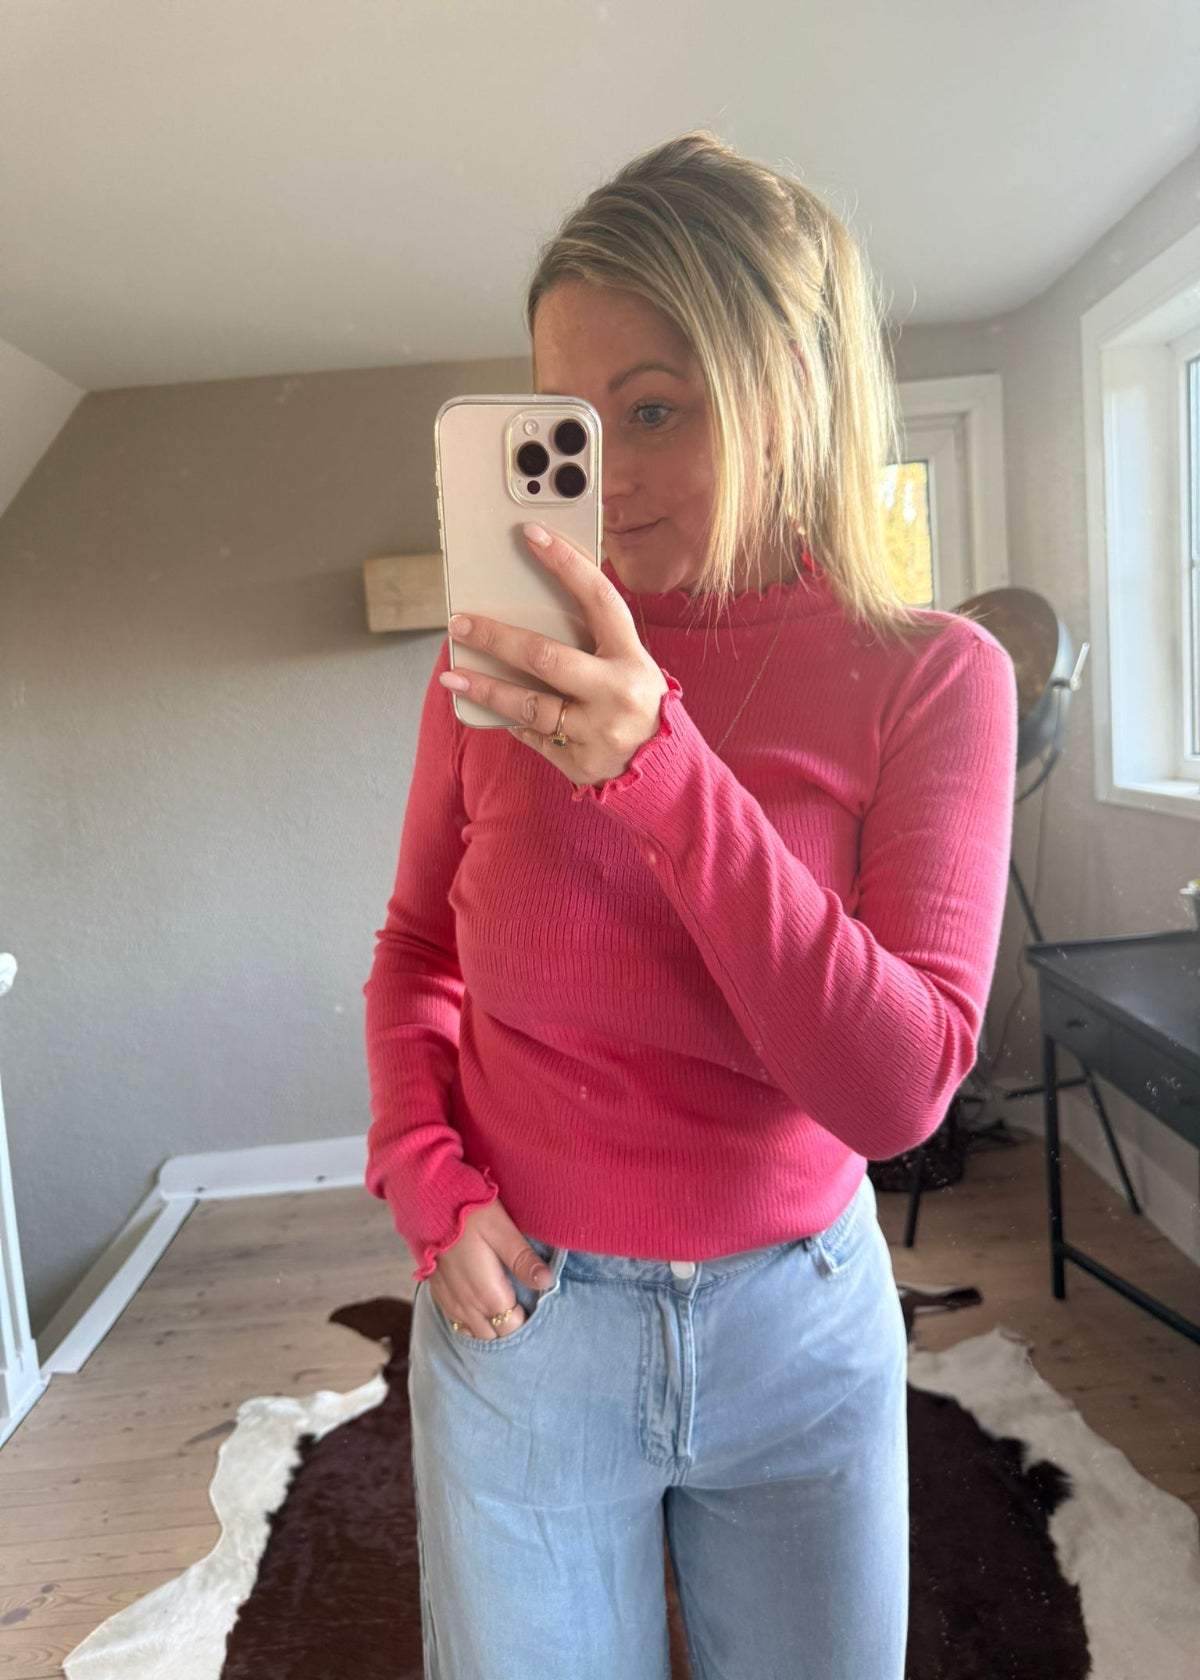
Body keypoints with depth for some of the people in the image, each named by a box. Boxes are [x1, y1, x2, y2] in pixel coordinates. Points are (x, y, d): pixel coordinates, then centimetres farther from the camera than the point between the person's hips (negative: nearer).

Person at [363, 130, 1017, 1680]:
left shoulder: (931, 679, -12)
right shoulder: (500, 662, -8)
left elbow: (900, 1089, -21)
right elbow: (416, 947, 6)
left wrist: (657, 769, -30)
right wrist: (425, 1175, -10)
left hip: (801, 1323, 0)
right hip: (521, 1315, 1)